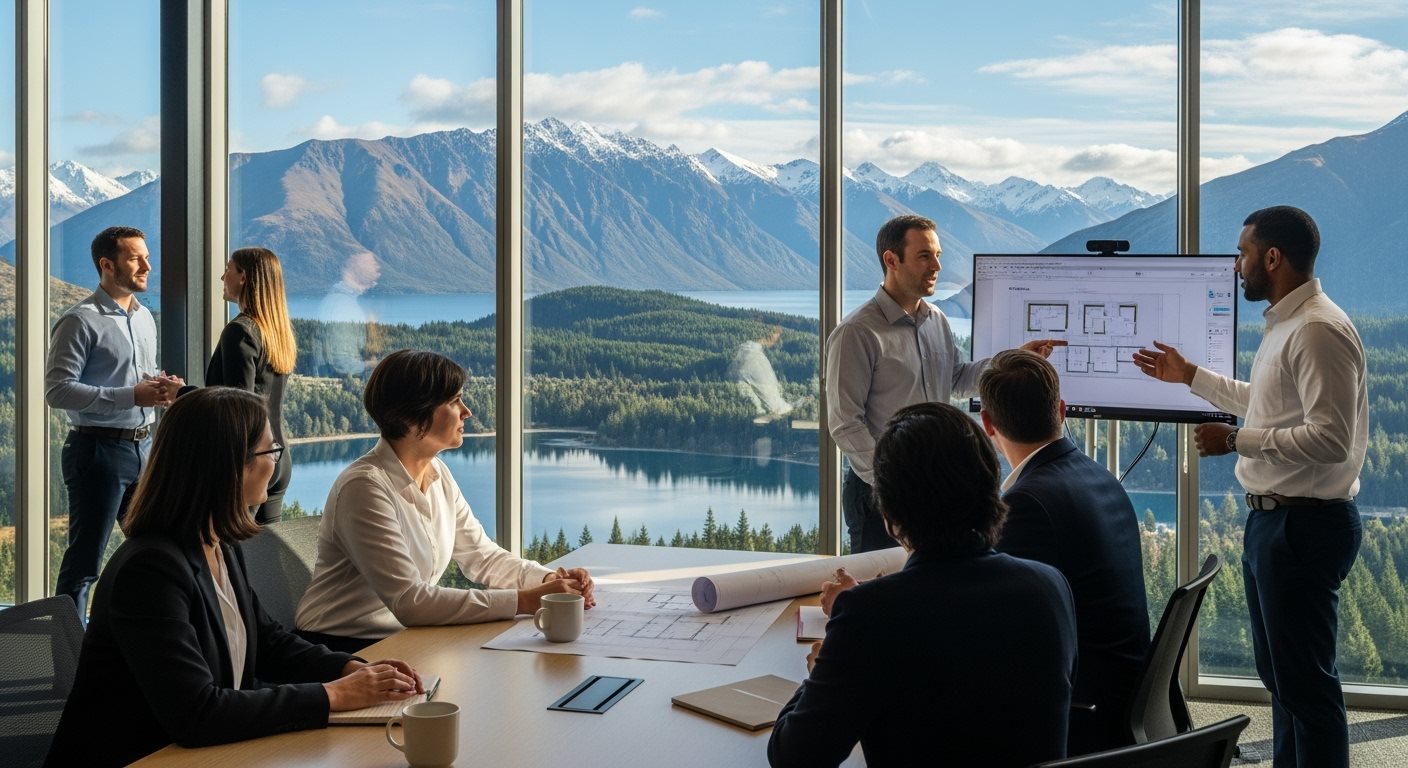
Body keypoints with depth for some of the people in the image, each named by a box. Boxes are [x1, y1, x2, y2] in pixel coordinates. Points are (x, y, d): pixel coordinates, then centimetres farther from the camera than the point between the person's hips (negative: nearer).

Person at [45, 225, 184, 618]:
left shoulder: (144, 317, 14)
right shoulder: (81, 321, -11)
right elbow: (58, 390, -17)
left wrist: (161, 385, 2)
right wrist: (131, 396, -22)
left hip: (143, 447, 8)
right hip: (98, 449, -8)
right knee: (84, 561, -2)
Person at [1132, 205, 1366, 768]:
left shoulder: (1318, 330, -19)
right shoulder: (1284, 325, 13)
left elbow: (1330, 439, -26)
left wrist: (1236, 441, -22)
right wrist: (1190, 375, 30)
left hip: (1304, 524, -11)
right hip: (1273, 517, 11)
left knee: (1304, 678, -3)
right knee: (1279, 671, 20)